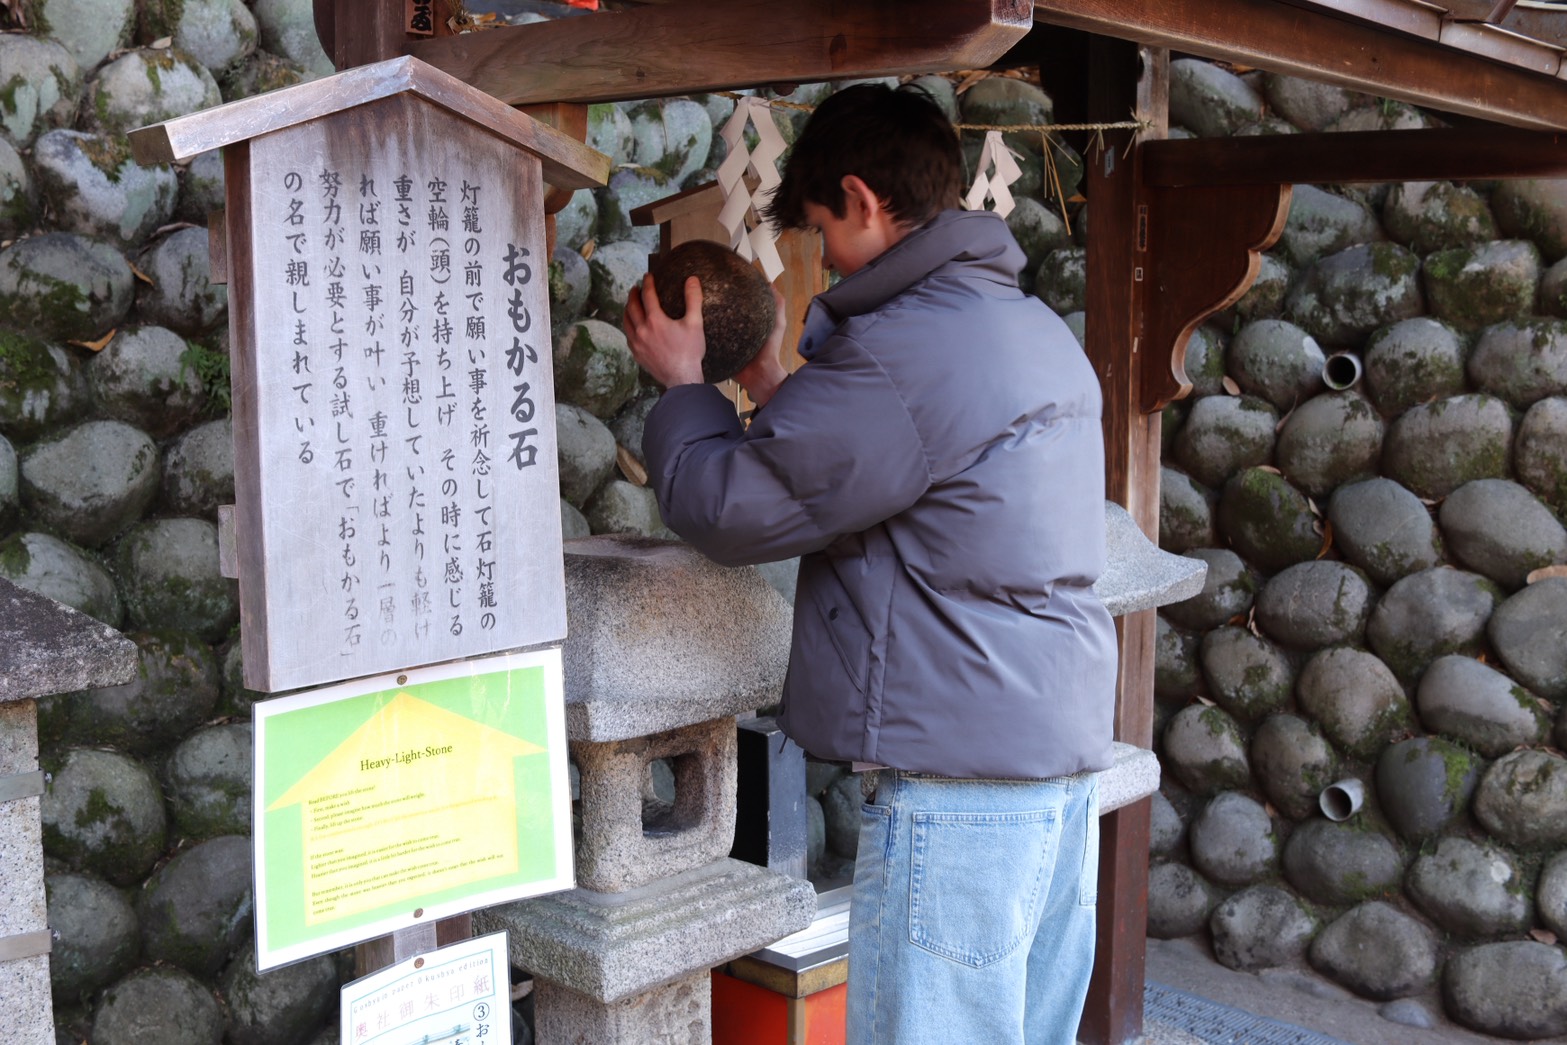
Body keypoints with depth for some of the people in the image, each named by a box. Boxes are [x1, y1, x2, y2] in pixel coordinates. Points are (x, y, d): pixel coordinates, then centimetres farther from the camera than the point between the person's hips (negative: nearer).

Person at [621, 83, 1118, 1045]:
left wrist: (684, 382, 5)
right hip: (1069, 759, 10)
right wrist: (779, 392, 20)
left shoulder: (902, 353, -17)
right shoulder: (1039, 330, 14)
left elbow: (728, 508, -12)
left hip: (960, 781, -10)